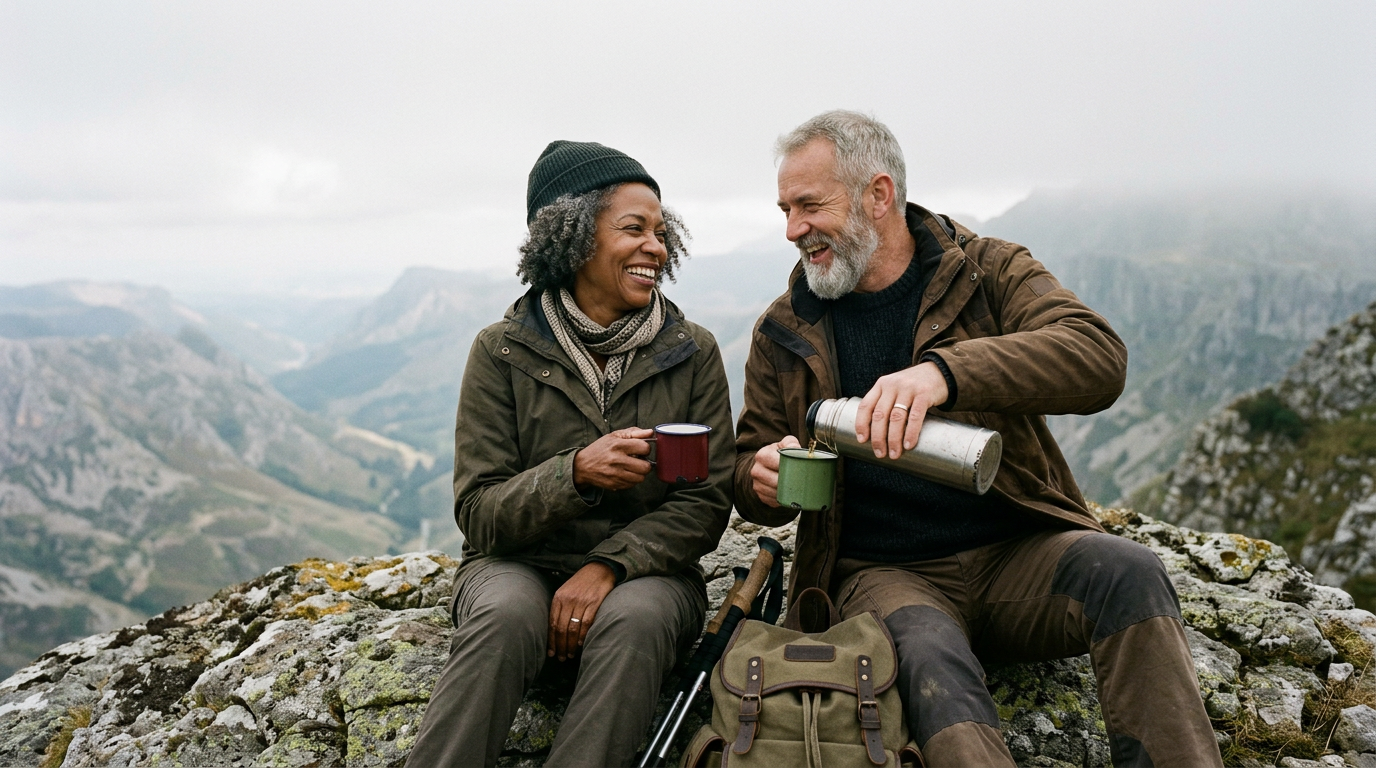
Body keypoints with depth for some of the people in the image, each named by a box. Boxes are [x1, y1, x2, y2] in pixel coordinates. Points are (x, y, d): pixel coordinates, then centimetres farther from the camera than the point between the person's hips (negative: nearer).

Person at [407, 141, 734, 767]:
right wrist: (576, 475, -27)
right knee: (507, 613, -33)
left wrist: (609, 566, -20)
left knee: (634, 618, -33)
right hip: (517, 566, 0)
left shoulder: (693, 352, 1)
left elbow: (707, 501, -3)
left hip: (644, 571, 1)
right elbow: (478, 514, -7)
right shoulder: (503, 351, -3)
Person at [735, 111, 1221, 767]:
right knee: (930, 660, -33)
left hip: (1017, 553, 1)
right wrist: (763, 479, -12)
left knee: (1130, 574, -28)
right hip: (882, 572, 0)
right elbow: (748, 466, 15)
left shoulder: (989, 270, 3)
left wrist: (944, 371, -34)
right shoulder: (784, 331, 8)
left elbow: (1099, 359, -17)